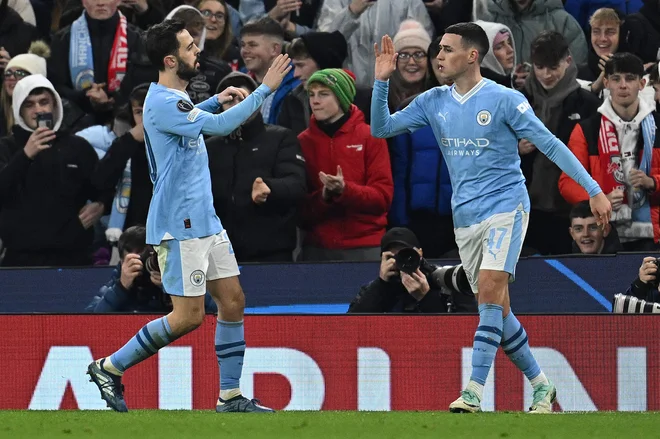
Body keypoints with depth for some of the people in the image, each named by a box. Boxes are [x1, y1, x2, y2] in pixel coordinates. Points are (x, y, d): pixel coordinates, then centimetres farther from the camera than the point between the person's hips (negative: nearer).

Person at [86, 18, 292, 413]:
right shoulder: (161, 103, -19)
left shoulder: (176, 99, 13)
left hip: (205, 222, 10)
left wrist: (217, 100, 18)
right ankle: (110, 368, 4)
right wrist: (266, 88, -21)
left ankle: (231, 397, 10)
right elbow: (220, 126, -27)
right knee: (189, 315, -8)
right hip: (179, 227, -10)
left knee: (233, 301, 6)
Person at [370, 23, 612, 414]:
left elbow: (550, 145, -6)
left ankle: (474, 393, -30)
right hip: (466, 219, 6)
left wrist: (594, 190, -9)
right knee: (497, 309, 6)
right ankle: (542, 386, 20)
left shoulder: (504, 100, -8)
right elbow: (381, 128, 9)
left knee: (490, 288, -22)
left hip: (506, 208, -6)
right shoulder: (433, 102, 7)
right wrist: (382, 81, -6)